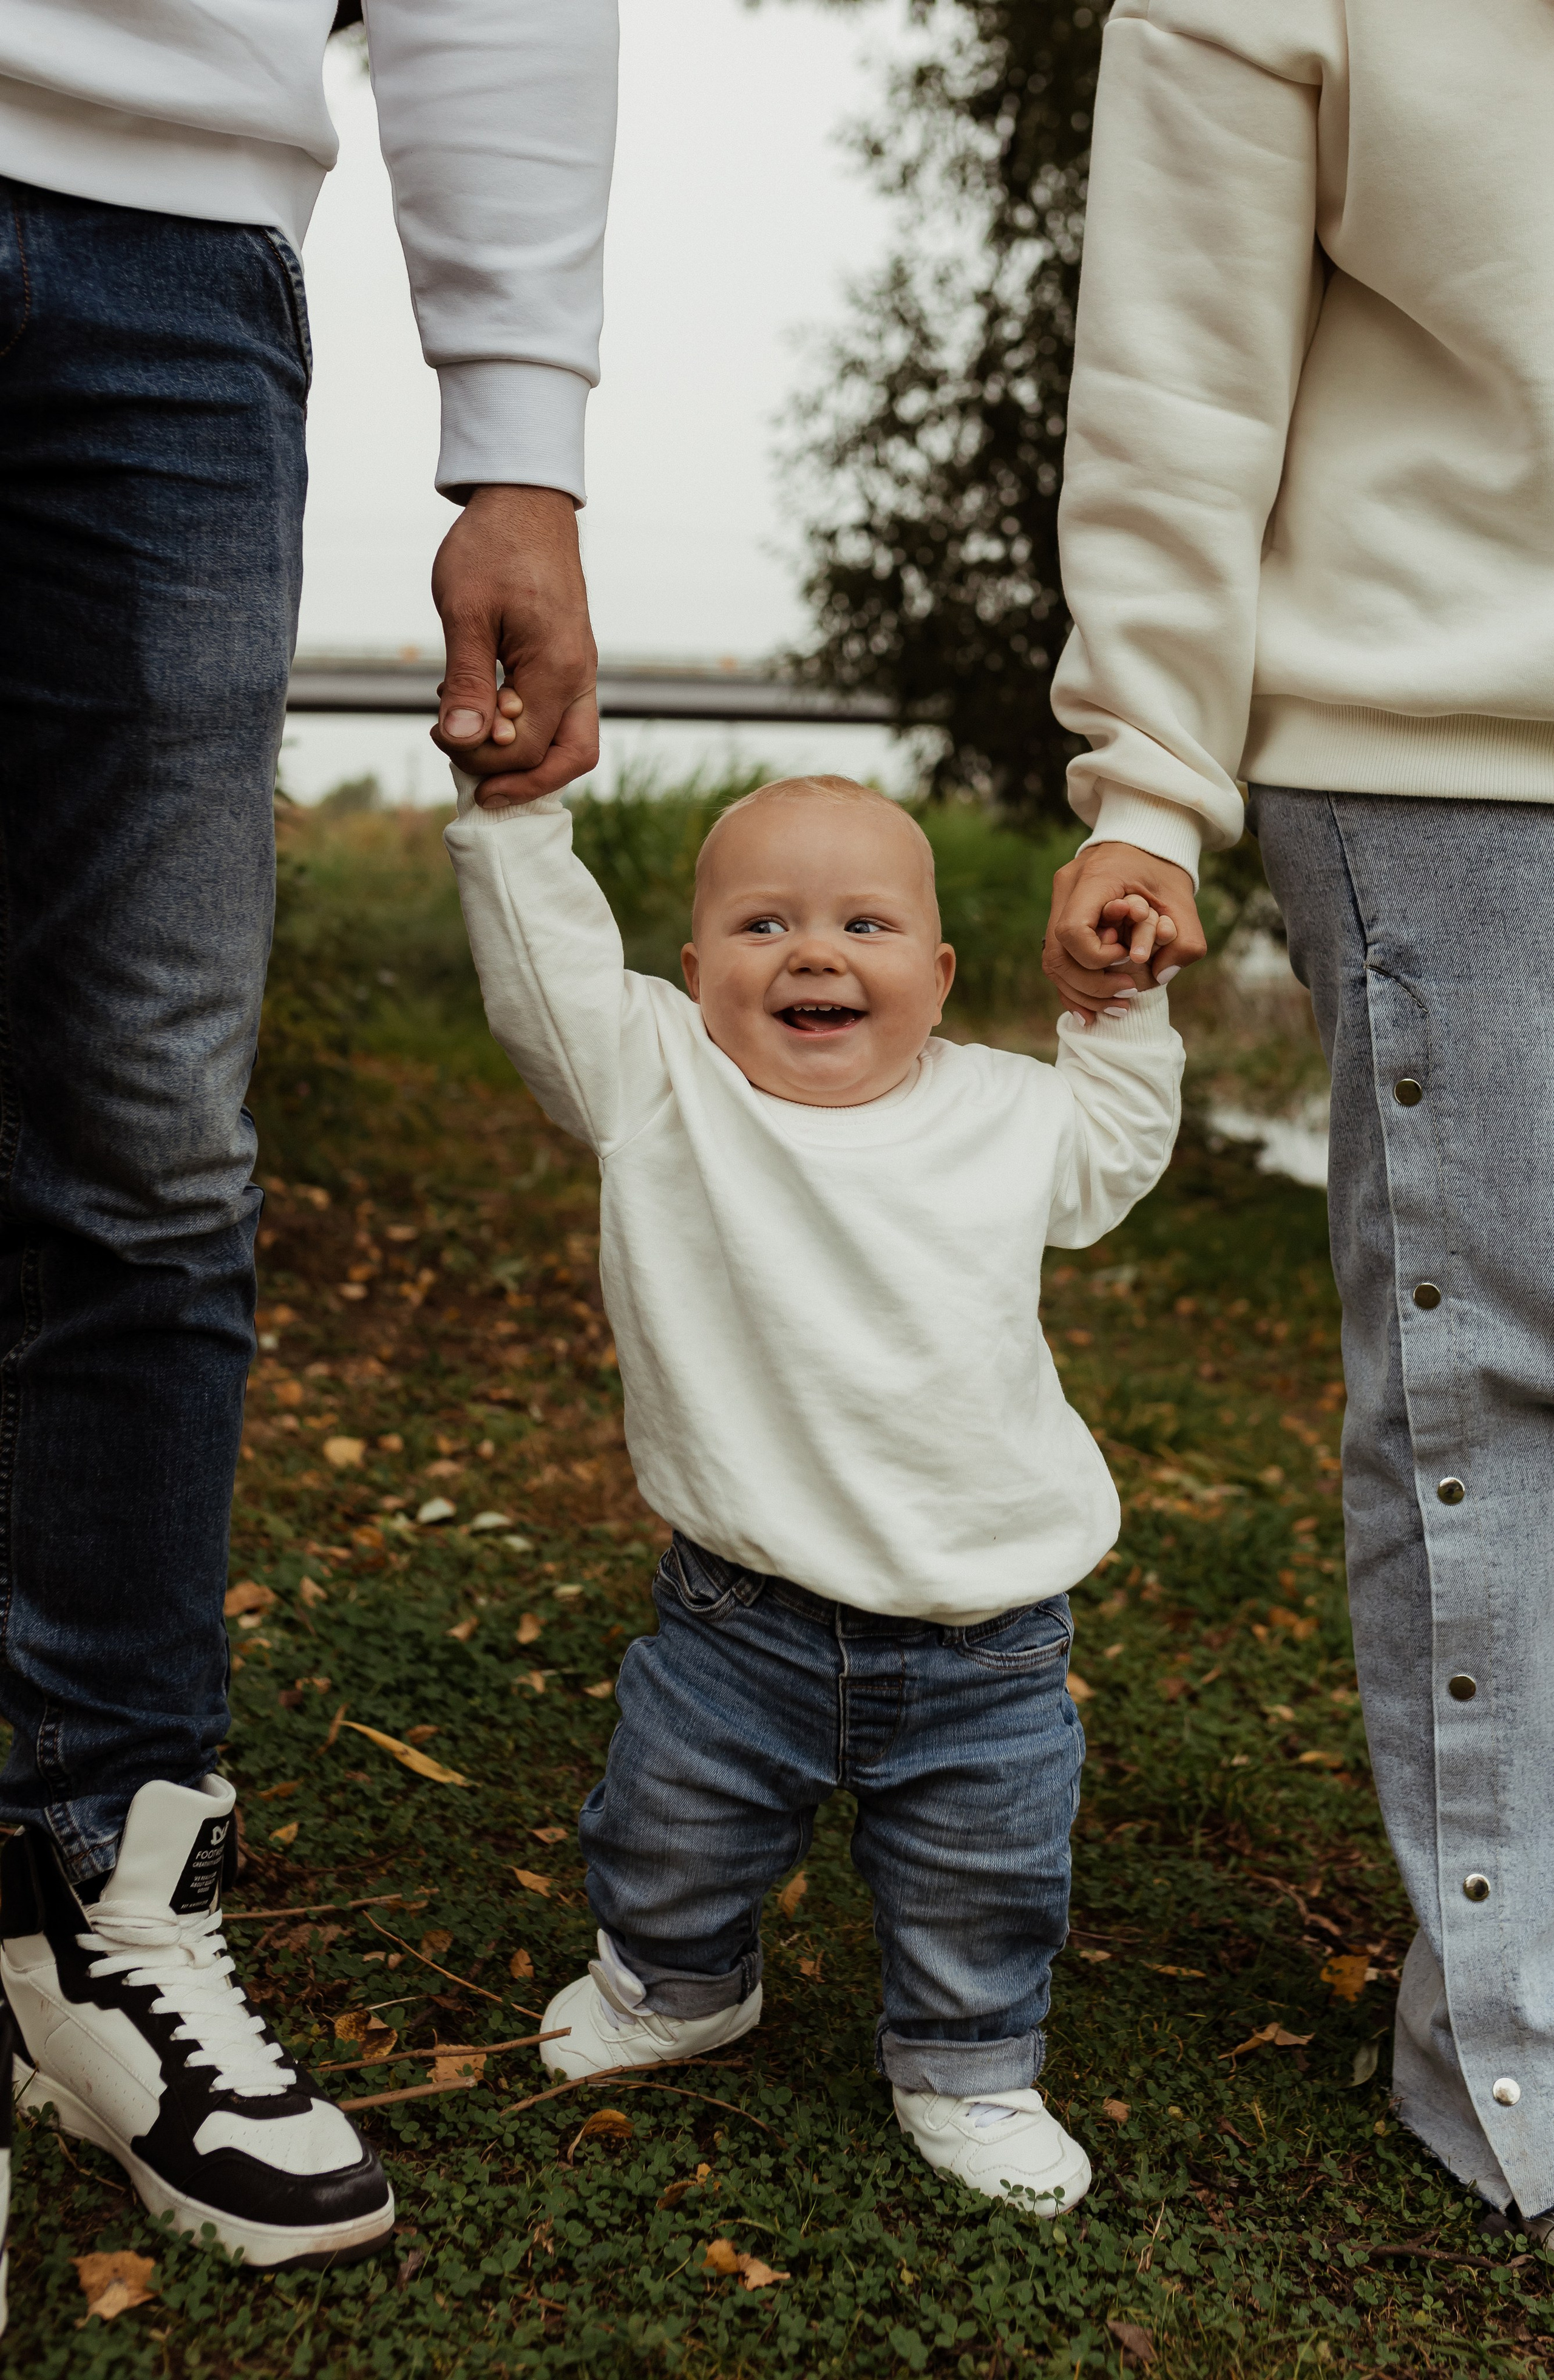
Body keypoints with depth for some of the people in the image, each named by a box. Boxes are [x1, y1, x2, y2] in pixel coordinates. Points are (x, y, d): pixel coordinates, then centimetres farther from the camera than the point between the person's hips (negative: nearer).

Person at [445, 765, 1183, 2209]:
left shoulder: (1006, 1113, 3)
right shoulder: (660, 1087, -7)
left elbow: (1110, 1147, 23)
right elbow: (543, 961, -11)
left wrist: (1124, 1008, 14)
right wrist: (512, 804, -15)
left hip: (984, 1640, 1)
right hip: (741, 1623, -1)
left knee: (983, 1896, 14)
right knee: (671, 1847, 20)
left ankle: (969, 2073, 41)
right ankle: (675, 1984, 51)